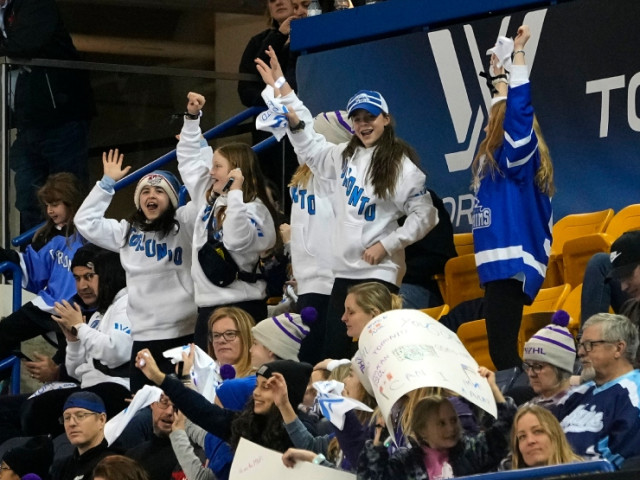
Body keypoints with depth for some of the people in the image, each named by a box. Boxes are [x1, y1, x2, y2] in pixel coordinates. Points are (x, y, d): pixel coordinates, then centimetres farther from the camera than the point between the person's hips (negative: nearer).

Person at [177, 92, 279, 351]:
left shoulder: (254, 208, -10)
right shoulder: (208, 197, 13)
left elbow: (238, 241, -29)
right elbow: (189, 160, 24)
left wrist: (235, 193, -29)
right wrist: (192, 117, 18)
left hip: (243, 306, -9)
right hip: (208, 304, 9)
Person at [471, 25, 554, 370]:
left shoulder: (517, 157, -6)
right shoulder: (495, 161, 17)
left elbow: (518, 109, -17)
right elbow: (504, 109, 34)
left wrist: (518, 52, -10)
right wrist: (499, 75, 40)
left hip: (511, 265, -10)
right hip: (502, 264, 10)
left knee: (502, 352, -15)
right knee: (502, 351, 8)